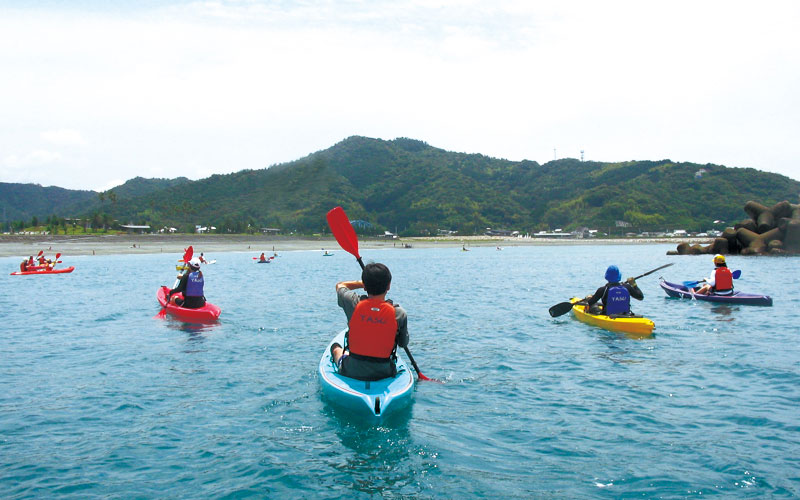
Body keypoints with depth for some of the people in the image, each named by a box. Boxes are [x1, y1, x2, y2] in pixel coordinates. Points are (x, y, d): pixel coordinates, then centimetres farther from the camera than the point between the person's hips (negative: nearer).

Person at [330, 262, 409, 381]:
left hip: (352, 372, 0)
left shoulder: (354, 304, -16)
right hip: (384, 374, 1)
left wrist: (368, 282, 12)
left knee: (336, 346, 33)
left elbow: (340, 285, 6)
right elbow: (403, 344, 0)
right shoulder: (399, 313, -16)